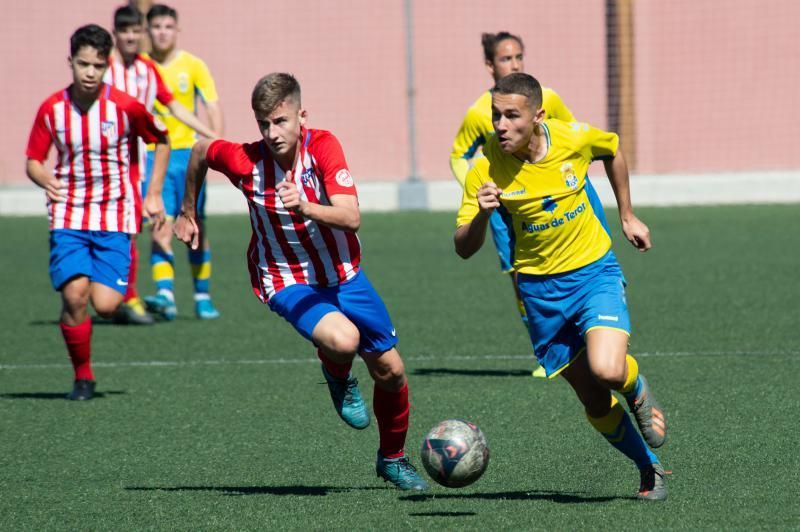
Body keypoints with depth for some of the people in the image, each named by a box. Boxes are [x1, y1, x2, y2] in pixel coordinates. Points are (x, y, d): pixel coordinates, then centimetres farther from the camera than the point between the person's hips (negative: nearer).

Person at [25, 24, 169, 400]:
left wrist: (154, 195, 6)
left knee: (105, 305, -12)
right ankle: (83, 376, 1)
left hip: (115, 217, -1)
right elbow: (33, 161, 7)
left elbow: (161, 142, 10)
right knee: (74, 294, -18)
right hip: (68, 216, 1)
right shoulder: (52, 109, -2)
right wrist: (43, 178, -16)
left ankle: (120, 285, 26)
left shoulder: (125, 107, -7)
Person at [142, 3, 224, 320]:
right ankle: (165, 296, -20)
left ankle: (203, 297, 15)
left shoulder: (192, 66, 2)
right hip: (153, 155, 0)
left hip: (187, 152, 0)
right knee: (160, 229, -13)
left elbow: (212, 106, -2)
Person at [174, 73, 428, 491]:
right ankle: (338, 377, 7)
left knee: (390, 370, 6)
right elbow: (200, 151, 3)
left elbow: (351, 218, -31)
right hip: (286, 282, -2)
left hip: (344, 275, 2)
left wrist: (305, 208, -50)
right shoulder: (244, 161, -21)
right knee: (343, 340, -32)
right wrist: (188, 213, 16)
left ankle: (392, 458, 33)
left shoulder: (322, 147, -22)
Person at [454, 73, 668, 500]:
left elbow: (613, 150, 11)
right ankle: (649, 469, 30)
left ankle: (639, 391, 11)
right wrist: (482, 214, -35)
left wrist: (627, 216, 14)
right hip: (540, 288, 1)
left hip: (594, 271, -1)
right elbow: (464, 248, -15)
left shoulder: (576, 139, -14)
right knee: (596, 404, 5)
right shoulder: (486, 170, -17)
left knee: (607, 370, -26)